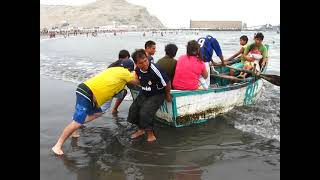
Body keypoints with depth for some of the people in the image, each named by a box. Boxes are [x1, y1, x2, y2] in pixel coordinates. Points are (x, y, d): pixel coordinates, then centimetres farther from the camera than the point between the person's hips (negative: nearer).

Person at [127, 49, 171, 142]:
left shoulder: (155, 69, -31)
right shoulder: (137, 70, -9)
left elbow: (167, 83, -19)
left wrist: (167, 95, -5)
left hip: (157, 95, -7)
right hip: (144, 93, 7)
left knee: (145, 112, -21)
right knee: (133, 109, -2)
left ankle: (150, 134, 1)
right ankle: (141, 130, 21)